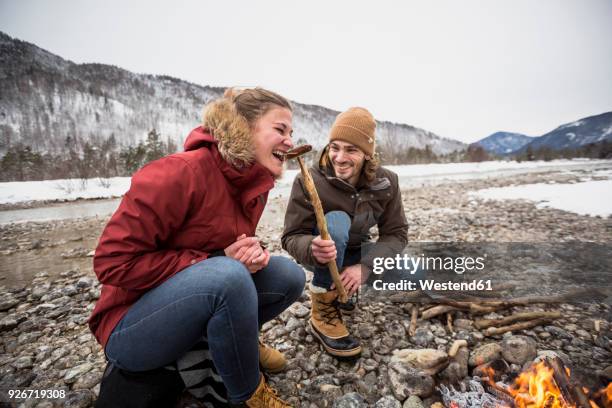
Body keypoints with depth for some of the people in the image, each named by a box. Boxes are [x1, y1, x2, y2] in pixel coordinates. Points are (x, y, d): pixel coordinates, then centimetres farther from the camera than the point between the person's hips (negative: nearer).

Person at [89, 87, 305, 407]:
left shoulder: (255, 184, -3)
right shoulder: (180, 174, -26)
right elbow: (113, 262, -23)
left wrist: (253, 252, -15)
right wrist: (215, 260, -25)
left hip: (196, 299, 7)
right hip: (131, 325, -6)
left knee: (289, 275, -9)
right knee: (229, 275, -35)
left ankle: (234, 342, 13)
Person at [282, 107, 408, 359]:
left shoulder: (386, 182, -15)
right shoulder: (309, 181, -25)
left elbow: (396, 233, -15)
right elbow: (291, 237, -23)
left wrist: (365, 266, -33)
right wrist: (313, 249, -47)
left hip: (355, 254, 4)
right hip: (319, 254, -4)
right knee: (336, 220, -34)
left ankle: (342, 289, 10)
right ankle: (323, 311, -20)